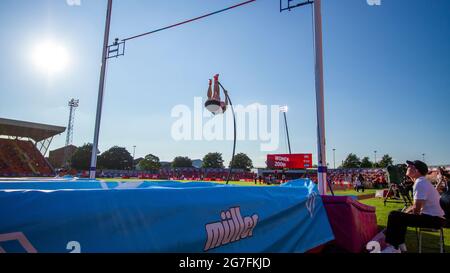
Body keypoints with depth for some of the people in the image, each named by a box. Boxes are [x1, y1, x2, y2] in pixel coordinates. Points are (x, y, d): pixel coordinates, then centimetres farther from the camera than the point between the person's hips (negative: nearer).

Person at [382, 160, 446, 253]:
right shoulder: (422, 182, 15)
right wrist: (404, 212, 10)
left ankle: (393, 247, -4)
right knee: (401, 215, 22)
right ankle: (400, 245, 22)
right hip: (435, 217, 11)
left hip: (433, 218, -11)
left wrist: (406, 213, -3)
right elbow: (417, 205, 20)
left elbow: (416, 209, -23)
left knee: (394, 216, -16)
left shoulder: (420, 183, -18)